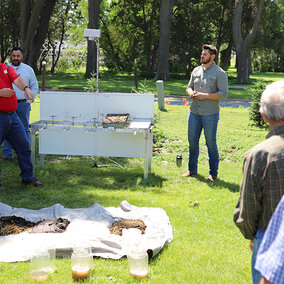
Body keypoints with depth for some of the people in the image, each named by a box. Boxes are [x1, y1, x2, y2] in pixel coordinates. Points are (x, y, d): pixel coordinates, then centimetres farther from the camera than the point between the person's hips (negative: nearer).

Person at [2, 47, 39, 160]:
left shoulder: (28, 69, 6)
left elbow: (35, 87, 9)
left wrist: (29, 100, 1)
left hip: (23, 104, -1)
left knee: (24, 129, 3)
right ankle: (7, 154, 9)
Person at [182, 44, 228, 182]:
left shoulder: (219, 73, -6)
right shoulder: (196, 70, 11)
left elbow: (223, 93, -11)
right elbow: (189, 87, 20)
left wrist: (204, 95, -18)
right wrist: (191, 93, -4)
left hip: (210, 114, -5)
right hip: (194, 112, 6)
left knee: (211, 143, 1)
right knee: (192, 141, 11)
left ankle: (213, 174, 12)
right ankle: (192, 169, 25)